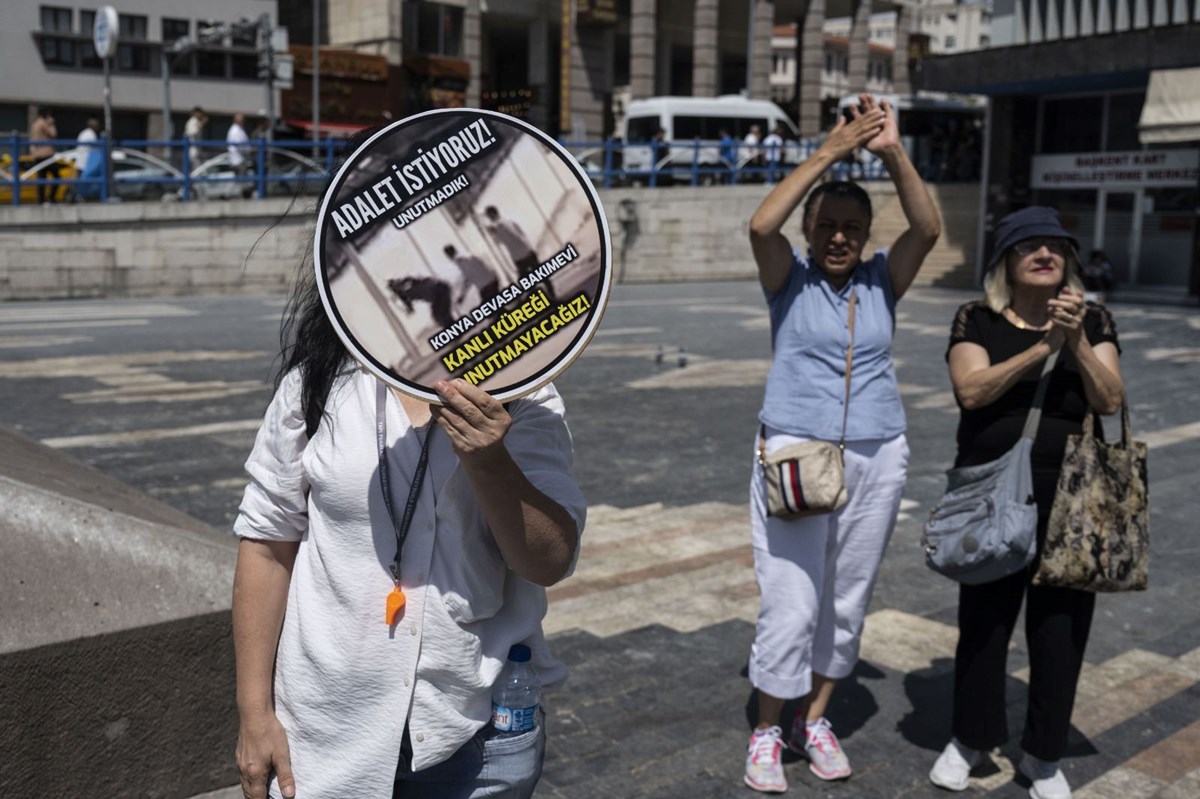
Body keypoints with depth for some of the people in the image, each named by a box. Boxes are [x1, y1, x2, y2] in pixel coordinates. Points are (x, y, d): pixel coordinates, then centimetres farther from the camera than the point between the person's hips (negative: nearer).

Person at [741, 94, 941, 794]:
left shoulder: (883, 279, 5)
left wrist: (894, 153, -21)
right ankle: (768, 732, 14)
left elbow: (929, 230, -12)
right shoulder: (790, 278, -2)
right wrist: (829, 153, -22)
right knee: (791, 605, -4)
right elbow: (761, 224, -21)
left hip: (877, 459, 4)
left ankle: (815, 720, 28)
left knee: (848, 599, 12)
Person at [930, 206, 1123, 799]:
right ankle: (970, 739, 30)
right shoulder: (977, 320, -1)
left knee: (1060, 629, 8)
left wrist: (1077, 341, -21)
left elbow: (1110, 401, -7)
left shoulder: (1093, 321, 4)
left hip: (1071, 501, 1)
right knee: (984, 622, 10)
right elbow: (972, 391, -17)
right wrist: (1042, 346, -24)